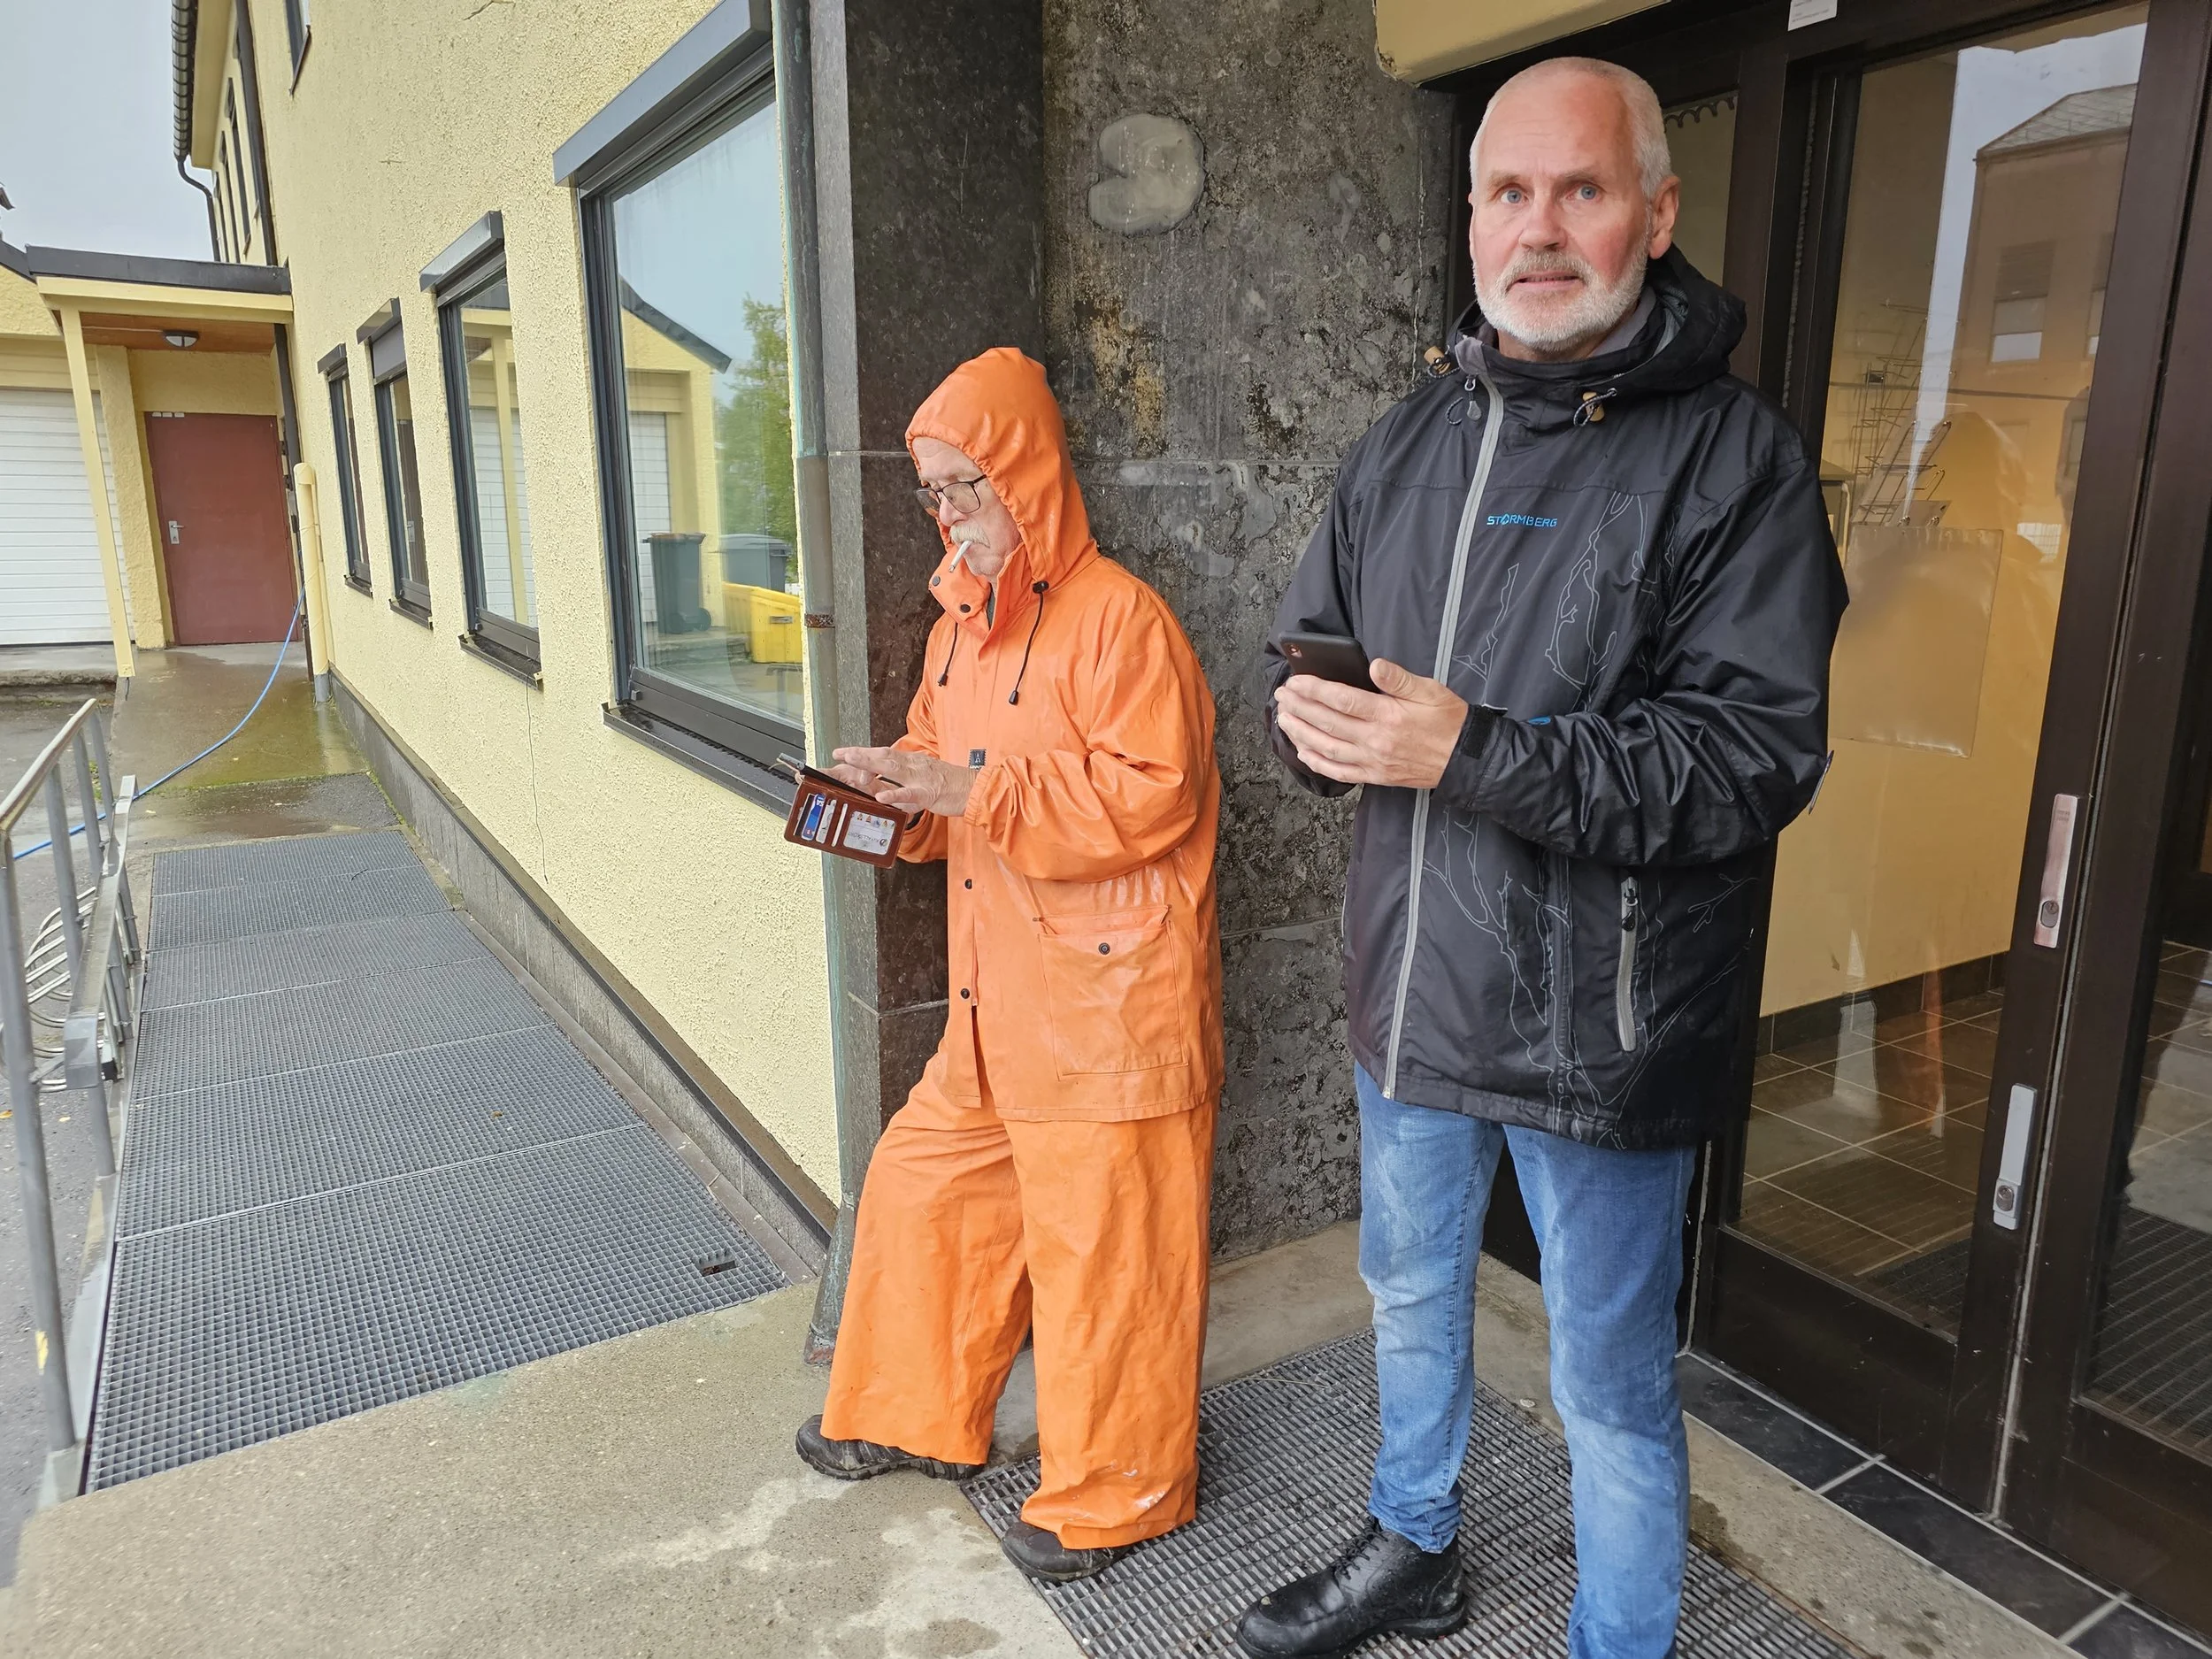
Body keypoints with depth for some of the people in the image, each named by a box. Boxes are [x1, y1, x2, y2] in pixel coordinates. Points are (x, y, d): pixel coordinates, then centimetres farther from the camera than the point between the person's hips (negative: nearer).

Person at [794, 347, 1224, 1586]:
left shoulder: (1118, 616, -13)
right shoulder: (965, 622, 14)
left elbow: (1149, 794, -21)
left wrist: (970, 789, -23)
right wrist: (899, 790, -1)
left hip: (1111, 998, -8)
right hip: (999, 1003, 9)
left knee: (1099, 1245, 3)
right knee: (924, 1183, 17)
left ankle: (1119, 1492, 25)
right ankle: (920, 1416, 40)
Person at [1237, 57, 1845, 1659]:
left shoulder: (1732, 455, -12)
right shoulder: (1412, 440, 7)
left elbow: (1756, 754, -21)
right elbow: (1304, 649, 11)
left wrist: (1473, 753, -29)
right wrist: (1312, 720, -13)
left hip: (1600, 1027, -6)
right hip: (1411, 992, 7)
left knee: (1612, 1383, 12)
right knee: (1411, 1291, 26)